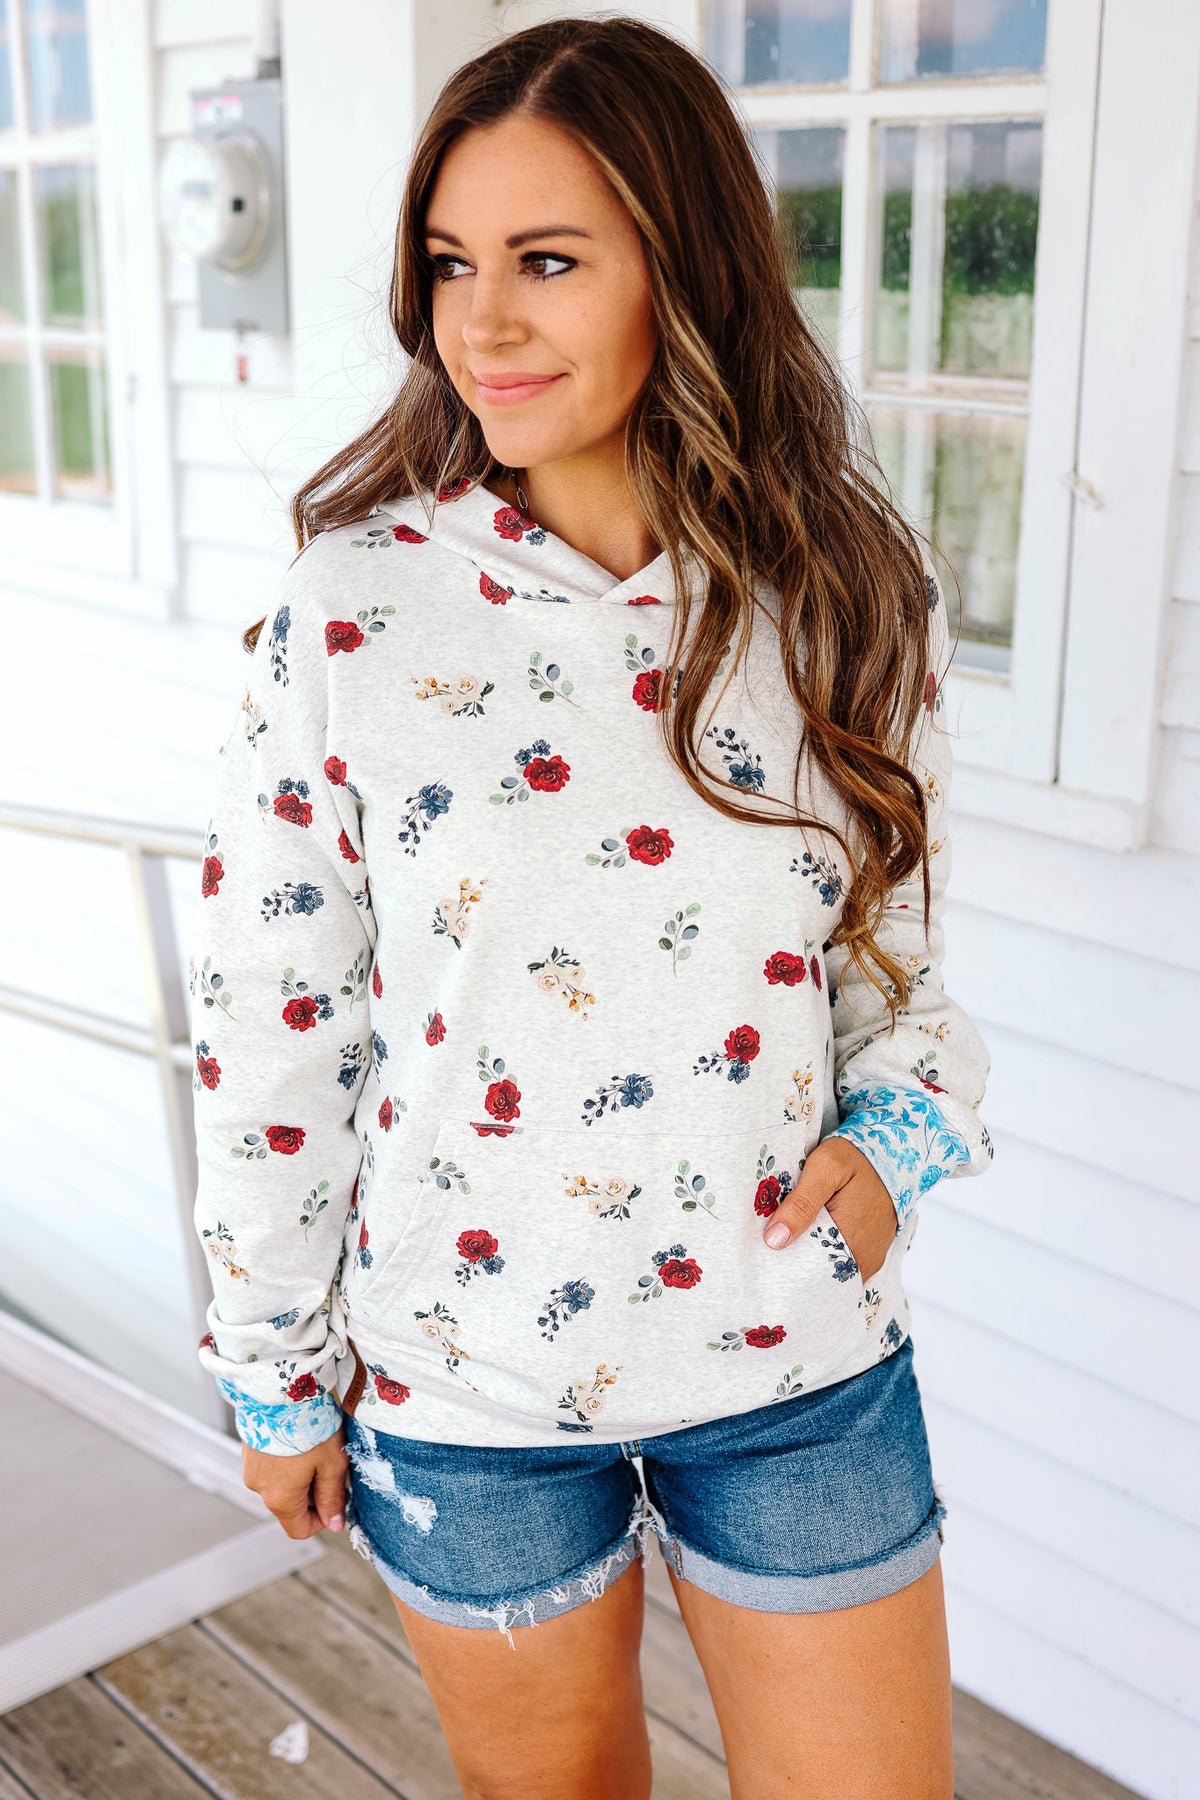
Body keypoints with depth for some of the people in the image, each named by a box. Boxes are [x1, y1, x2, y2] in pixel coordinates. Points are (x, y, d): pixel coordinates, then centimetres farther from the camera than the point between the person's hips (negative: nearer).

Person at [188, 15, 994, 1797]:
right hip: (466, 1376, -1)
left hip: (797, 1359, 2)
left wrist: (899, 1121, -12)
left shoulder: (853, 594, -6)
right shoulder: (355, 610, -13)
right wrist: (274, 1371, 0)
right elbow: (270, 1018, -6)